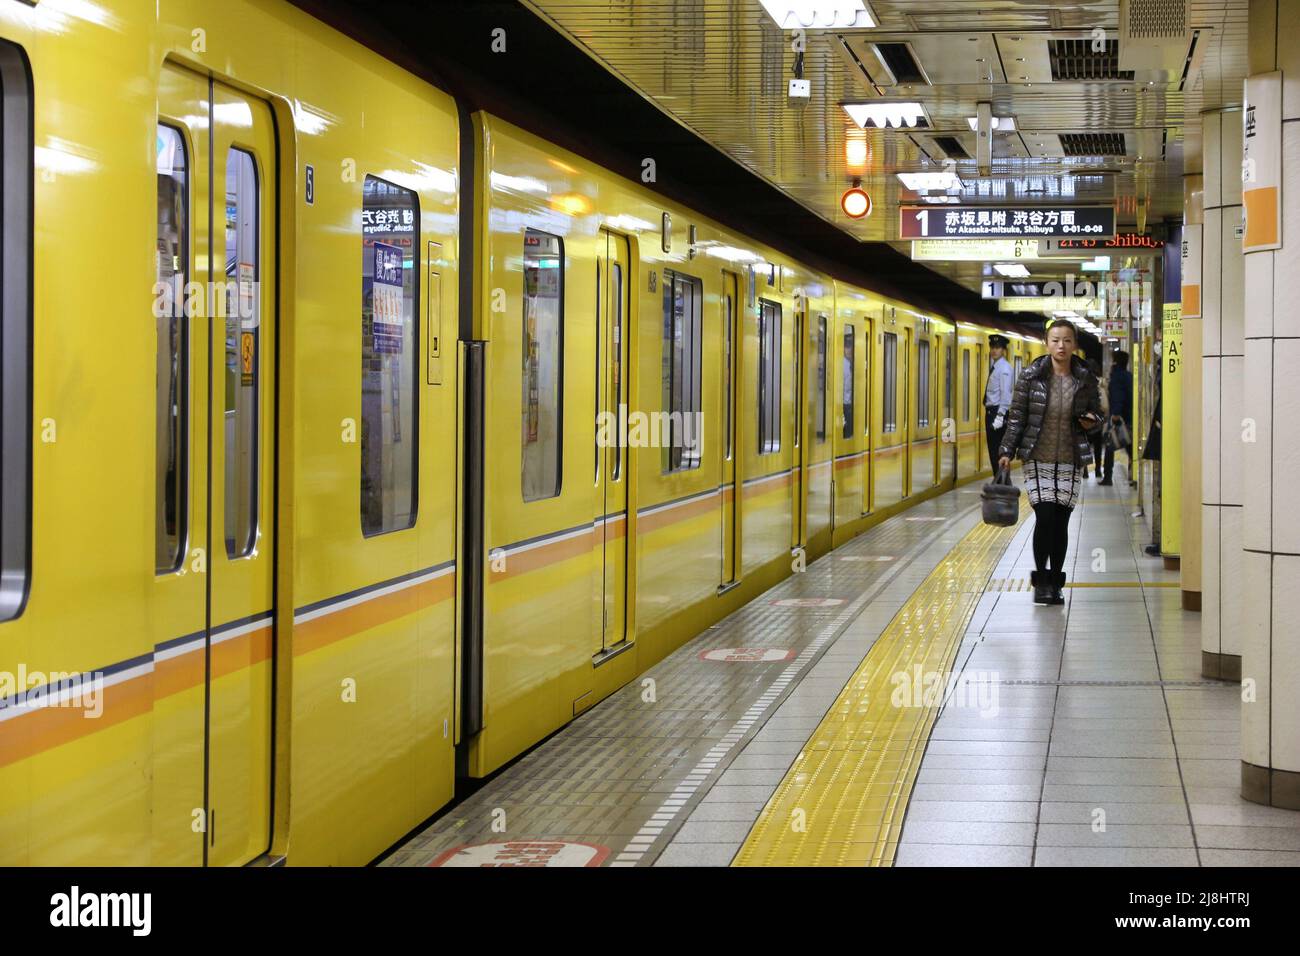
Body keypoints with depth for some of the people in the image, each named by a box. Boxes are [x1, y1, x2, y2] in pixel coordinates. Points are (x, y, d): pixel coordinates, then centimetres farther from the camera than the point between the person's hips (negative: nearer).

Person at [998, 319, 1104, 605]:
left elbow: (1098, 416, 12)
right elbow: (1016, 416, -1)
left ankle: (1055, 584, 15)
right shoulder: (1031, 376, -4)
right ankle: (1040, 581, 3)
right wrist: (1007, 451, -7)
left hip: (1070, 462, 2)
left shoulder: (1086, 380, 1)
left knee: (1061, 523, 4)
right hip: (1038, 460, -2)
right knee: (1045, 518, -11)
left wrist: (1092, 421, -12)